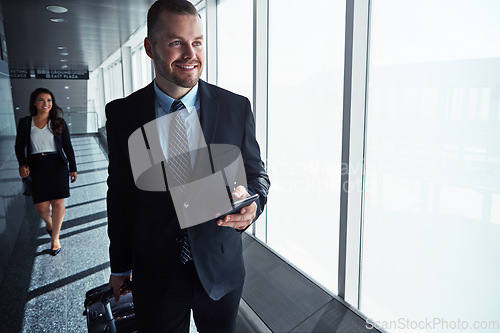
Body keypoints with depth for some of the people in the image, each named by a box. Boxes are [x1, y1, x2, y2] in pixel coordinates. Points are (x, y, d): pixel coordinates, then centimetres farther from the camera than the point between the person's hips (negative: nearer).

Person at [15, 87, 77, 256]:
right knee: (41, 207, -1)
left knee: (58, 203, -6)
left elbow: (68, 147, 6)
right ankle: (48, 222, 36)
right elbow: (19, 146, 11)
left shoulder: (59, 123, 4)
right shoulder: (25, 123, 5)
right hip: (36, 167, 1)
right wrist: (22, 164, -6)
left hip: (57, 166, 0)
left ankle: (55, 238, 12)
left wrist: (73, 168, 4)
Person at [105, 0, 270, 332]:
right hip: (155, 274, 0)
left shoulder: (237, 108, -9)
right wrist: (120, 266, 7)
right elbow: (120, 192, 0)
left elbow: (257, 173, -1)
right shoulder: (122, 114, -7)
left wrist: (250, 202, -25)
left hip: (221, 268, 1)